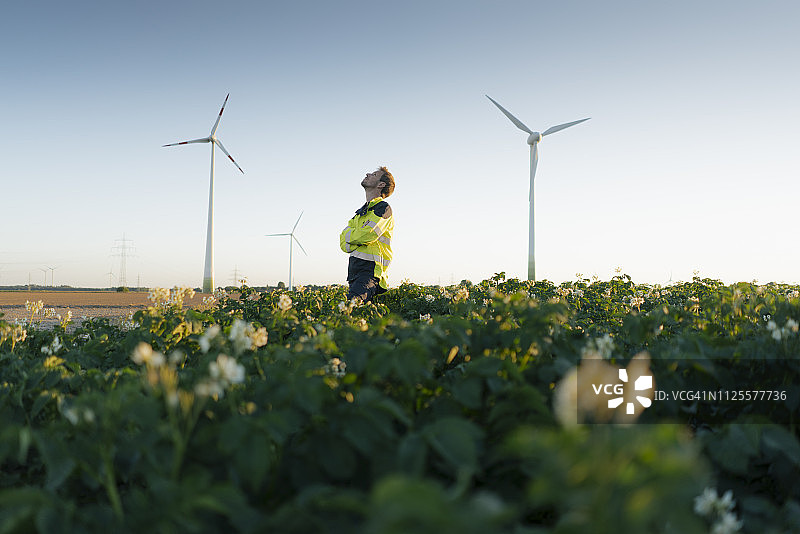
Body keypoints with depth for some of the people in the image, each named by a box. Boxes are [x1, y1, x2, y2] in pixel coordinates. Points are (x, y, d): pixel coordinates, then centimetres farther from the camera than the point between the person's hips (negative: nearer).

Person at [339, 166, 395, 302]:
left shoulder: (383, 207, 0)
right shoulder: (361, 211, 25)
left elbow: (368, 234, -16)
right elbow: (344, 243, 14)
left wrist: (350, 237, 3)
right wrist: (358, 240, -6)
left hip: (370, 267, -8)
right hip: (354, 269, 8)